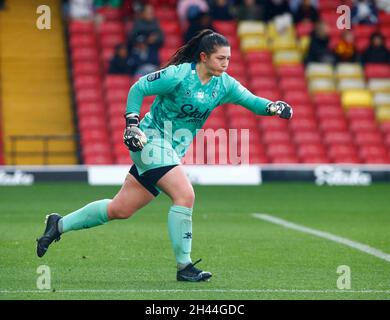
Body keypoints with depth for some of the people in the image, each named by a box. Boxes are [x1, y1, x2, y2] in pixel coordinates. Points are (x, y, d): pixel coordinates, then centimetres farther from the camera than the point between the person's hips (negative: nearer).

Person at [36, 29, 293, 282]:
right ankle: (184, 266, -16)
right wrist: (132, 123, -16)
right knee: (185, 195, -23)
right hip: (152, 139, -7)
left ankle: (60, 224, 24)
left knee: (120, 209, 10)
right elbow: (138, 88, -10)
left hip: (173, 152, 7)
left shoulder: (223, 84, 1)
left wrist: (273, 107, -20)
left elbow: (252, 101, 0)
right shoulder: (179, 75, -16)